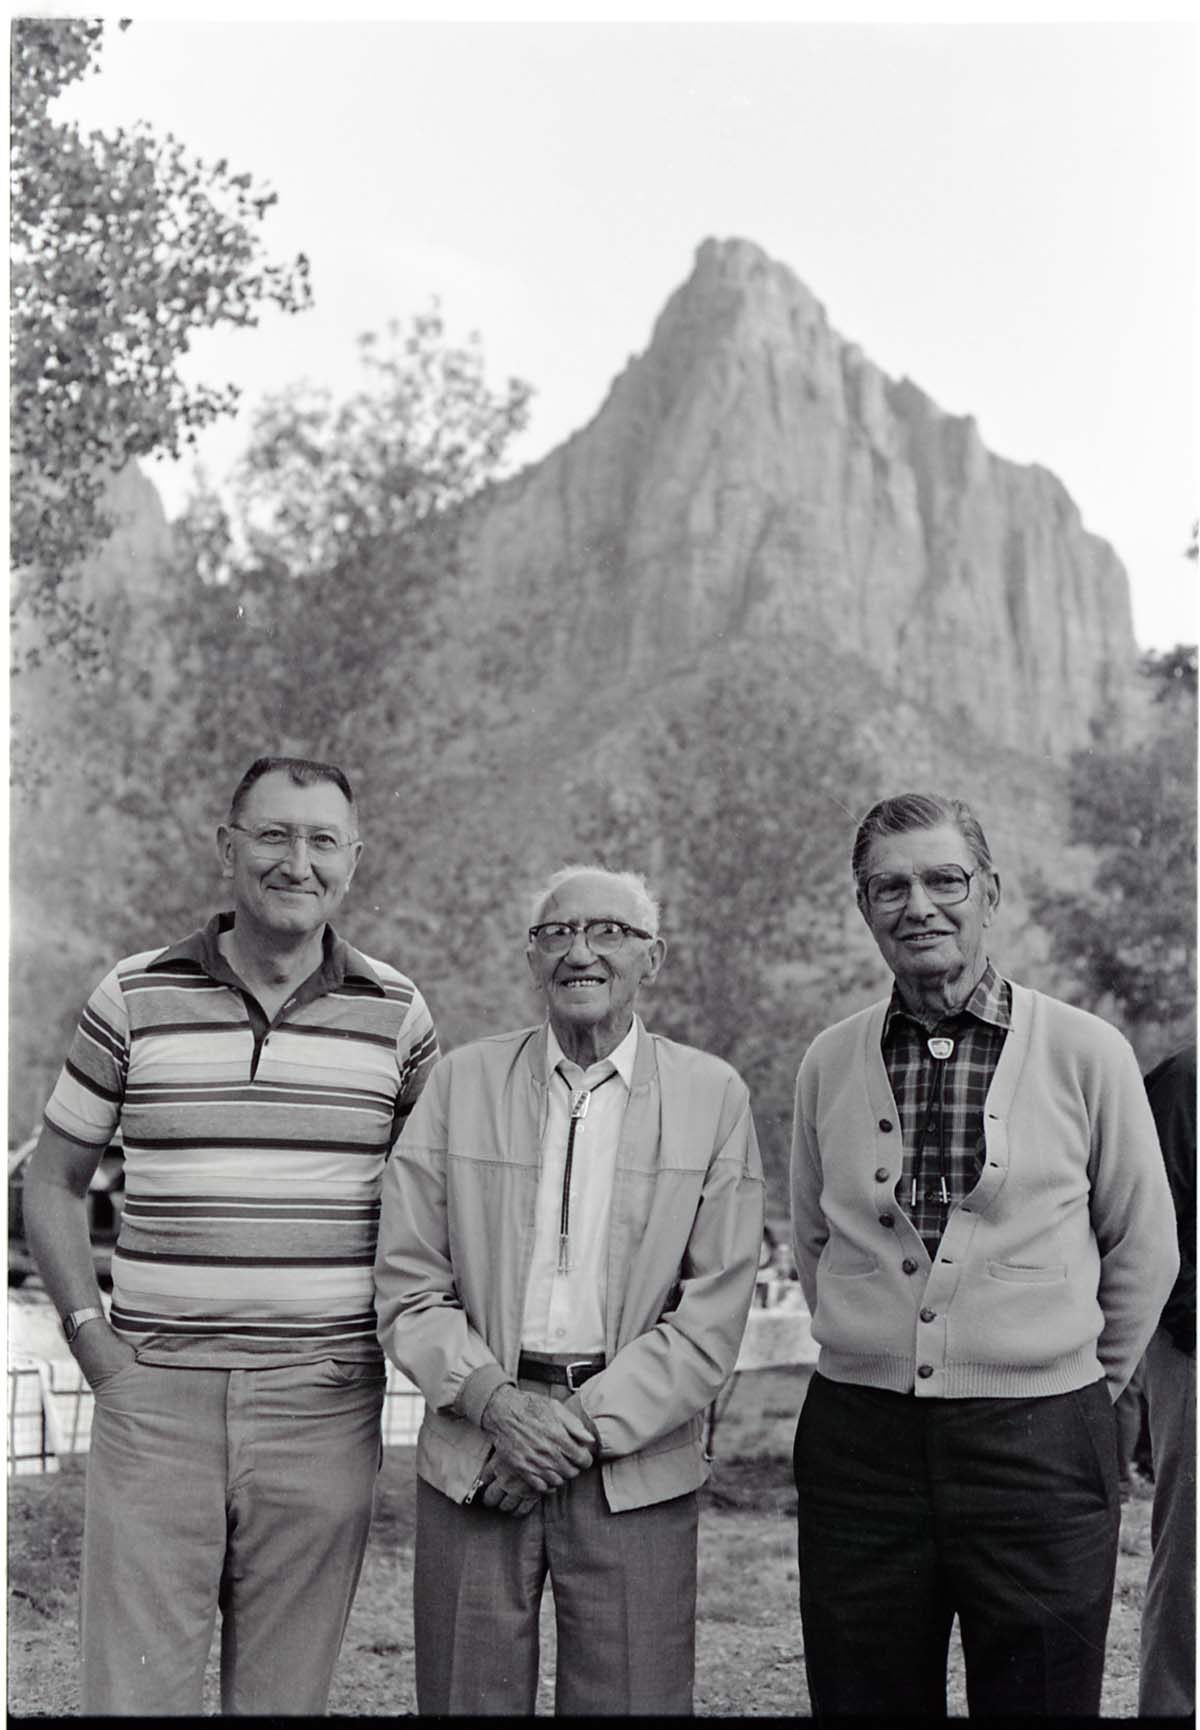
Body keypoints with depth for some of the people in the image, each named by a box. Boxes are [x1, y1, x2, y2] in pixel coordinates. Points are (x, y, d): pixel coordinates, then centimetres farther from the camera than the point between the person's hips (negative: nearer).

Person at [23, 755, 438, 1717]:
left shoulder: (396, 1014, 3)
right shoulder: (135, 1000, 2)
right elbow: (54, 1179, 10)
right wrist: (89, 1332, 0)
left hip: (323, 1404, 1)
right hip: (155, 1397, 0)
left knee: (286, 1692, 10)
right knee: (134, 1686, 3)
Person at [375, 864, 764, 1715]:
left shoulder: (713, 1096, 0)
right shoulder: (462, 1080, 4)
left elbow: (713, 1316, -3)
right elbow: (407, 1286, 2)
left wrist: (587, 1425, -11)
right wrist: (496, 1400, -12)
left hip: (635, 1463, -1)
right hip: (474, 1450, 1)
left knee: (631, 1698, 5)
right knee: (465, 1699, 8)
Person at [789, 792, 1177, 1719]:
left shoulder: (1087, 1052, -4)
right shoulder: (828, 1063, 3)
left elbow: (1143, 1248, 5)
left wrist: (1089, 1379, 11)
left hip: (1041, 1444, -2)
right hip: (858, 1436, 2)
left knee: (1039, 1696, 6)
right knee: (861, 1698, 11)